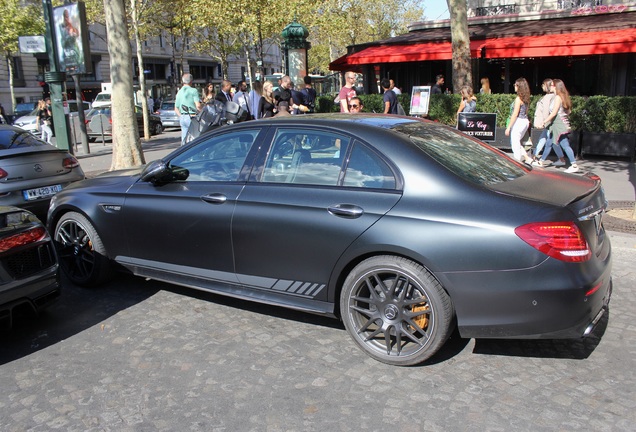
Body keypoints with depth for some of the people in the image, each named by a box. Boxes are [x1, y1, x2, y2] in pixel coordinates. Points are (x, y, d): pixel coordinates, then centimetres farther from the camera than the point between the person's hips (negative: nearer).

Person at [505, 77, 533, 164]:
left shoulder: (518, 98, -15)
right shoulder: (526, 98, 10)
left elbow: (515, 114, -17)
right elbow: (525, 112, 14)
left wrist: (508, 127, -14)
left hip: (519, 121, -9)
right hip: (525, 121, 9)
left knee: (515, 144, 0)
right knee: (517, 143, 20)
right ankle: (527, 158, 15)